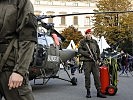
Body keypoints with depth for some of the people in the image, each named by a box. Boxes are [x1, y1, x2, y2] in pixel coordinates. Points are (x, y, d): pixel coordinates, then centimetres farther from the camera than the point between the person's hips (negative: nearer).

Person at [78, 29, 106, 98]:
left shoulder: (94, 41, 16)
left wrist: (98, 58, 12)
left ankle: (99, 92, 5)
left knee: (97, 76, 0)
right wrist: (87, 54, -14)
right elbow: (80, 50, -5)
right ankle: (88, 92, 10)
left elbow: (98, 50, 23)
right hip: (86, 61, -3)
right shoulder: (82, 41, 4)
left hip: (94, 61, 3)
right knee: (87, 77, 0)